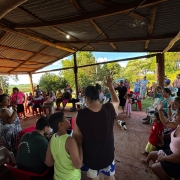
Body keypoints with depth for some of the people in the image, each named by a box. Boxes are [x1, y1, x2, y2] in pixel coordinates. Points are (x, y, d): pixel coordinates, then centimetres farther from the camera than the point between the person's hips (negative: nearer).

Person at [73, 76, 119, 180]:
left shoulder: (81, 115, -25)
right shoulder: (109, 109, -20)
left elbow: (76, 135, -13)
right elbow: (116, 101, 3)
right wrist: (110, 86, 12)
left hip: (90, 155, -1)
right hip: (108, 153, 2)